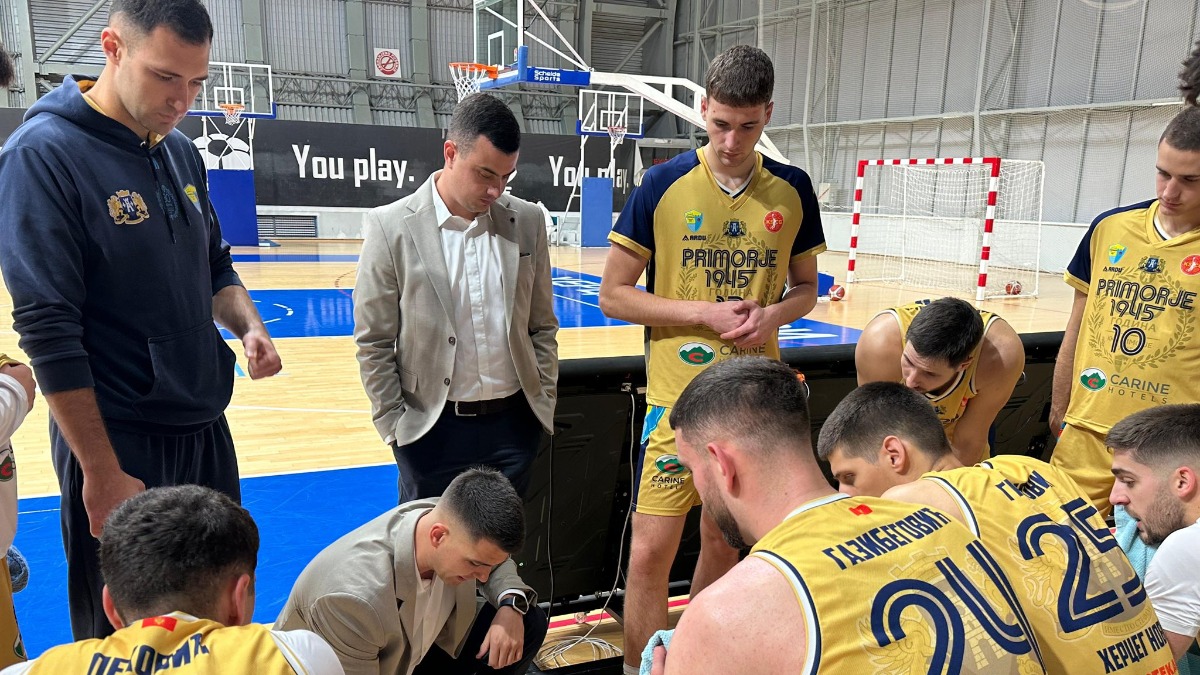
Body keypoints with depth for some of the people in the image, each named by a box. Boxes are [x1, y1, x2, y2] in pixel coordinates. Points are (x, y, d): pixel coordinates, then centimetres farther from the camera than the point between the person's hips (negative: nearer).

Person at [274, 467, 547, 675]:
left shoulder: (450, 519, -21)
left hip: (413, 649, 5)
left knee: (529, 622, -9)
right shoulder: (354, 598, -37)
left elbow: (495, 558, 0)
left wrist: (511, 605, -19)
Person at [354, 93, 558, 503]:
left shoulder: (527, 222, 1)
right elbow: (374, 343, -4)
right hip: (434, 428, -2)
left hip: (515, 422, 3)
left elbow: (542, 327, 8)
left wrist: (544, 404, 6)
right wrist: (394, 427, -4)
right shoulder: (392, 227, -8)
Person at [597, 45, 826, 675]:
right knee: (651, 552, -3)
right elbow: (613, 294, -5)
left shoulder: (792, 190, 2)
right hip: (678, 394, -3)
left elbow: (805, 288, 13)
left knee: (723, 544, 16)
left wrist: (773, 314, -10)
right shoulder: (662, 184, -7)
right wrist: (706, 313, -15)